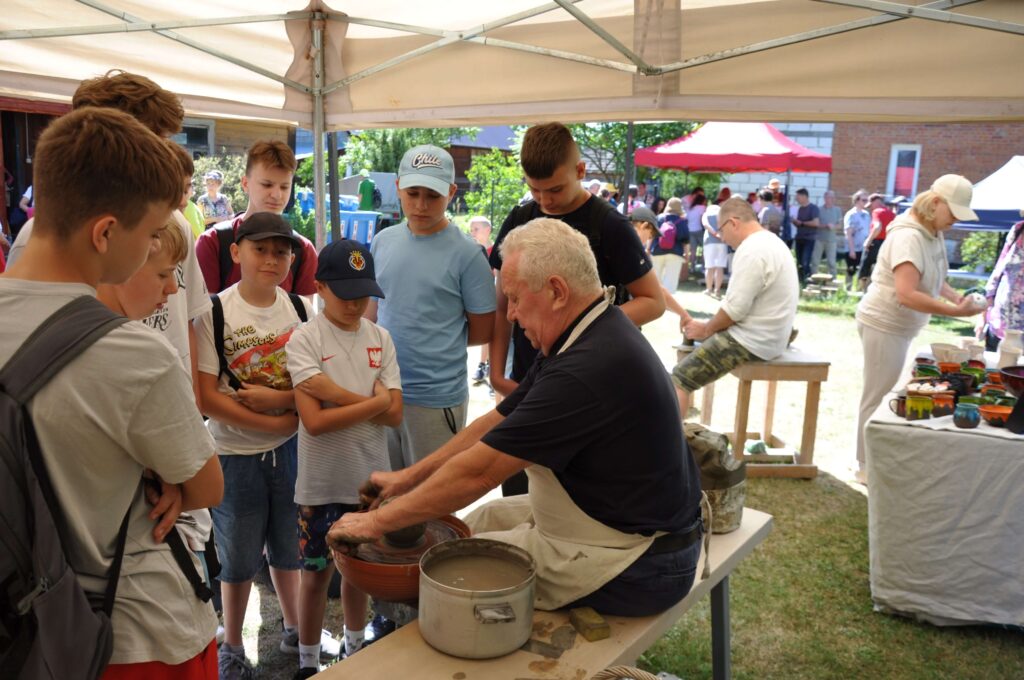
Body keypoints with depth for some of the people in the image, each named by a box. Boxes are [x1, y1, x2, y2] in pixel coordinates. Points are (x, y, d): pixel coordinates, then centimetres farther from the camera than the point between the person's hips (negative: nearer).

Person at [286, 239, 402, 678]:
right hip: (322, 482, -3)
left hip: (370, 477, 4)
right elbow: (314, 421, -20)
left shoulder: (380, 338, 0)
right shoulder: (304, 340, -11)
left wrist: (335, 392, -17)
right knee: (317, 572, 12)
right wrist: (374, 399, -17)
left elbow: (395, 414, -8)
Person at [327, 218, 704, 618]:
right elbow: (498, 422, 8)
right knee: (482, 518, 17)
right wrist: (408, 477, 8)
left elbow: (477, 472, -25)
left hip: (634, 568, -9)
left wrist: (376, 522, -13)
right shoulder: (587, 338, 3)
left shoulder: (589, 368, -30)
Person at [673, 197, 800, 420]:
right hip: (765, 337, 11)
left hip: (751, 341, -11)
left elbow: (735, 308, -21)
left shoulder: (752, 250, -19)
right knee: (692, 347, 20)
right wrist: (710, 326, 13)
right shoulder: (771, 242, 15)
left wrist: (706, 329, -5)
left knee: (678, 378, -11)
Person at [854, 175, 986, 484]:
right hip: (884, 325, -9)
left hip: (901, 326, 9)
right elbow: (907, 294, -31)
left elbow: (933, 279, 18)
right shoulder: (908, 237, -23)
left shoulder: (934, 233, 5)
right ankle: (867, 466, 12)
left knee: (885, 394, 17)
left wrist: (957, 296, 0)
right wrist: (955, 312, -30)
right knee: (878, 397, 0)